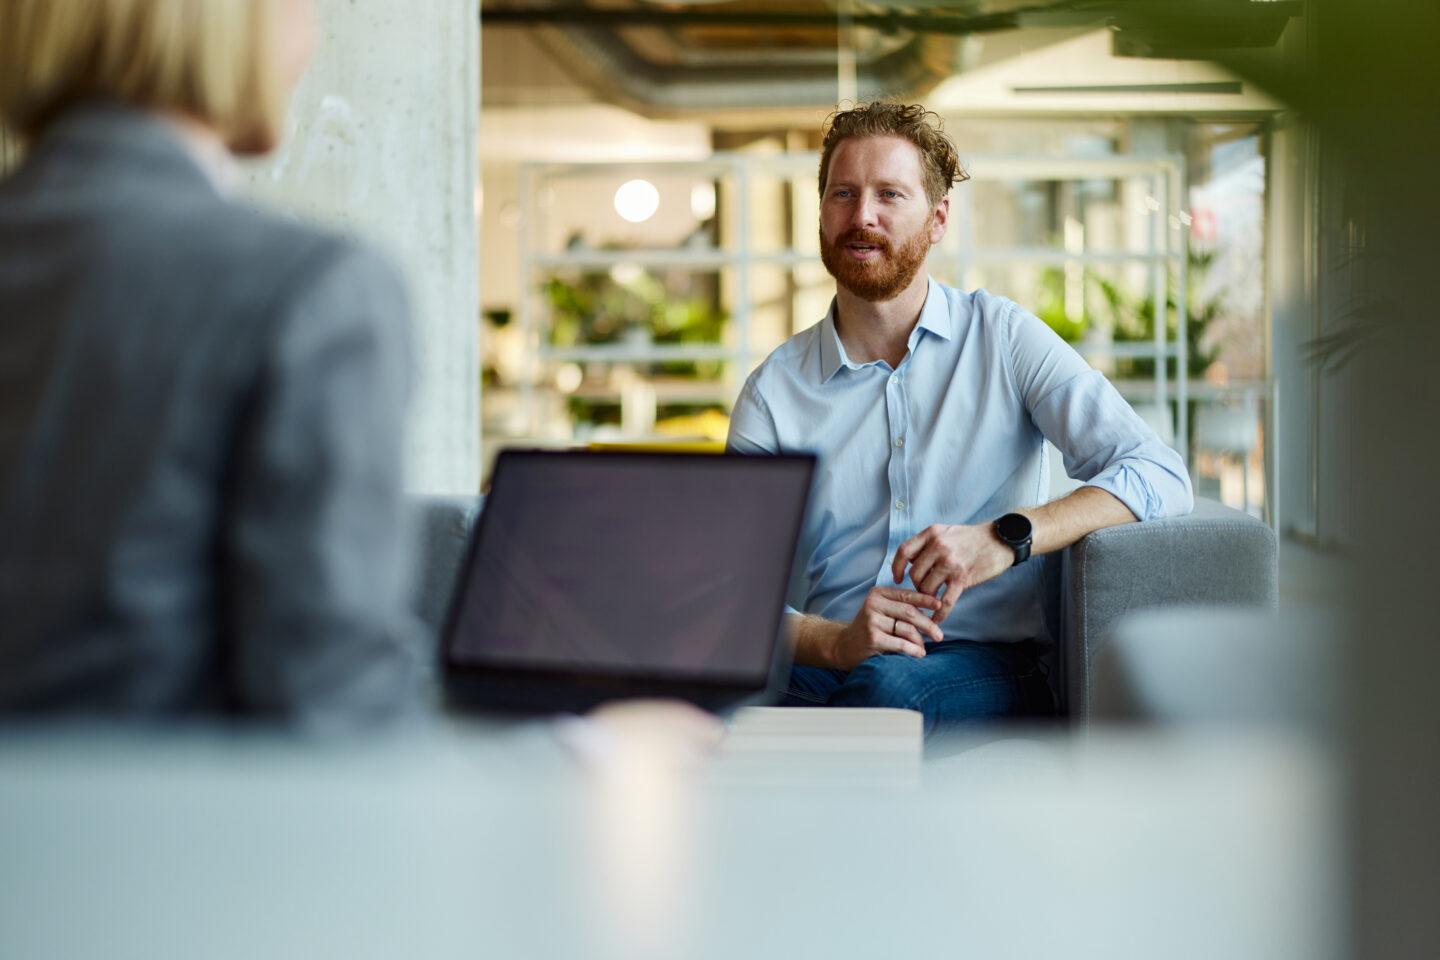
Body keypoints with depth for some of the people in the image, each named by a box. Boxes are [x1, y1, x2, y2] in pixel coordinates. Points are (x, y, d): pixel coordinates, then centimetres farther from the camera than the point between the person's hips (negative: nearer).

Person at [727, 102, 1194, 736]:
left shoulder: (1002, 338, 7)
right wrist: (838, 641, -22)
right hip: (823, 664, 1)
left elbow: (1160, 478, -3)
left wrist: (1005, 538, -20)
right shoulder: (774, 390, 10)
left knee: (888, 682, -37)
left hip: (983, 671, -1)